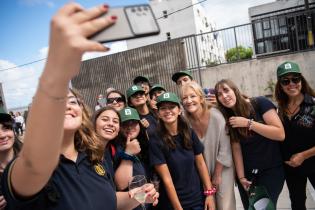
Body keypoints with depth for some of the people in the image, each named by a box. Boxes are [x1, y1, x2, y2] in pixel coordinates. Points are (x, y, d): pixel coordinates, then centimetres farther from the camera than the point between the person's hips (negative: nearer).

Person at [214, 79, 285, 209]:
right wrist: (241, 177, -8)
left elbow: (280, 134, -19)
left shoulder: (260, 103, -13)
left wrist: (248, 123, -23)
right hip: (246, 172, 4)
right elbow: (236, 148, -5)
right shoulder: (228, 119, -2)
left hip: (271, 170, -3)